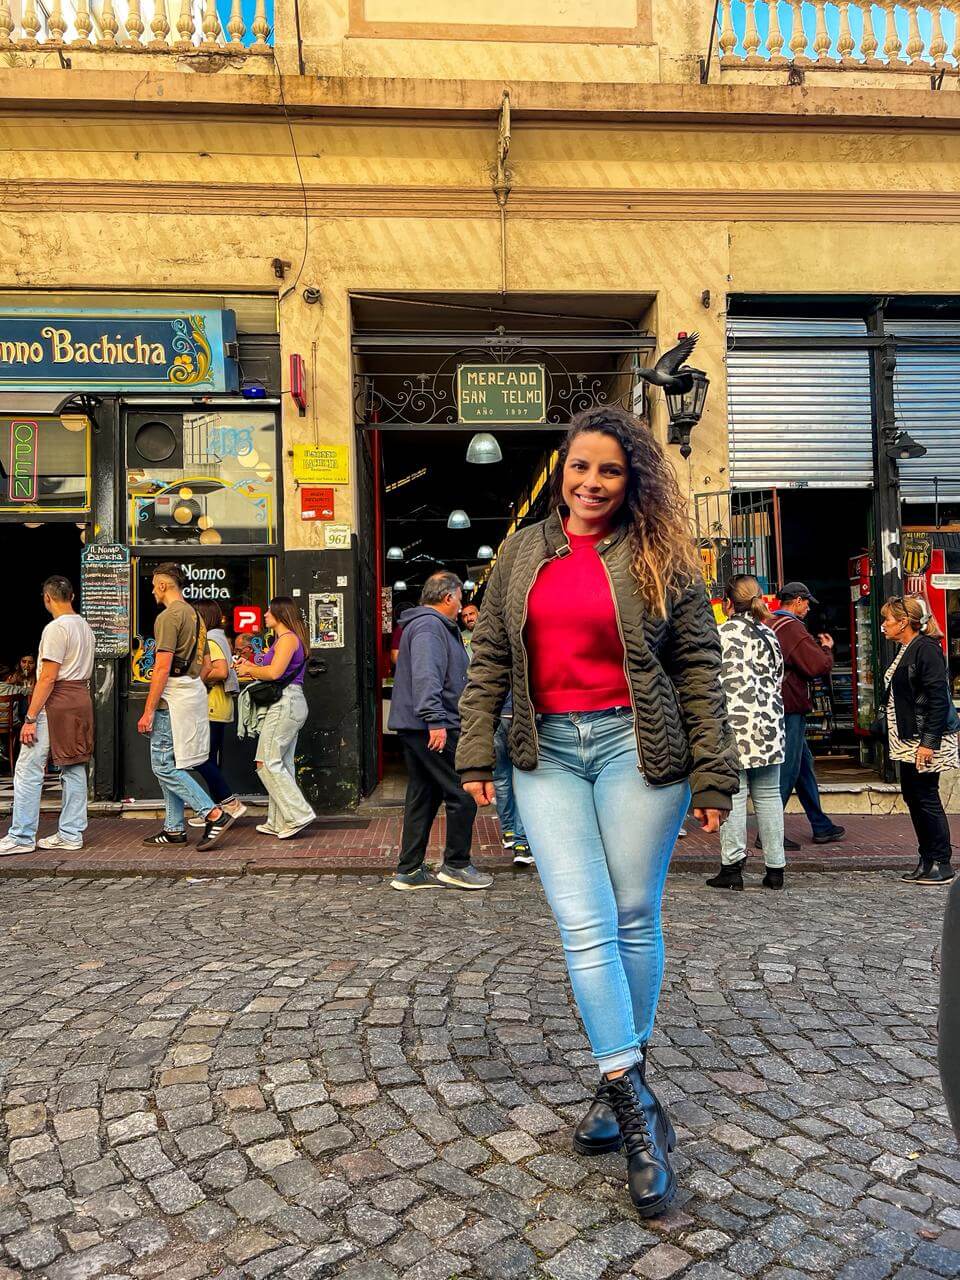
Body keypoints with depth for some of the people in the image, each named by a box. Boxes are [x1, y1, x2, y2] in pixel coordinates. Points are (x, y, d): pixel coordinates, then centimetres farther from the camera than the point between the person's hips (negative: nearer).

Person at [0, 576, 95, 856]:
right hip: (81, 701, 9)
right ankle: (71, 834, 15)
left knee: (28, 770, -2)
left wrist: (30, 718, -16)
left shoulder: (56, 628, -13)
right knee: (74, 769, 10)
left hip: (55, 701, -9)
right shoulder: (85, 627, 14)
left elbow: (49, 677, -18)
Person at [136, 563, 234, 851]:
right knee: (169, 765, 14)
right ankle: (174, 829, 19)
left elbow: (163, 668, -18)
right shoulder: (194, 614, 17)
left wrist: (148, 711, -16)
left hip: (173, 697, -10)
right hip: (194, 690, 10)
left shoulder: (168, 616, -13)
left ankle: (215, 815, -11)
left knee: (164, 766, -6)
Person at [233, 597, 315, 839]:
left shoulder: (288, 638, -11)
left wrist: (249, 670, -6)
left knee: (268, 762, -10)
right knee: (282, 764, 11)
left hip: (284, 704, -11)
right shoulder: (283, 639, 22)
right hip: (288, 704, 11)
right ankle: (279, 823, 15)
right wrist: (250, 666, 14)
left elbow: (274, 672, -21)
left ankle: (298, 815, -10)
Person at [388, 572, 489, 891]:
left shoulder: (437, 625, 23)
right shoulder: (429, 625, -12)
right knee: (463, 795, -3)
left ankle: (409, 871, 17)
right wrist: (436, 720, -30)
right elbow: (426, 676, -25)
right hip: (433, 729, -11)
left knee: (422, 798, 13)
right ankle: (456, 866, 6)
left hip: (414, 728, 11)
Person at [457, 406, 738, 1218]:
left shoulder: (659, 558, 1)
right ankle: (639, 1110, 7)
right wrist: (476, 753, 6)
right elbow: (490, 657, 11)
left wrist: (713, 774, -4)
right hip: (547, 752, 2)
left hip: (635, 746, -2)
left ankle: (620, 1081, 28)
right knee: (585, 927, -4)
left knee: (635, 919, 7)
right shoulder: (522, 552, 10)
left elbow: (698, 667, 0)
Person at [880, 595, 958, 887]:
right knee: (912, 797, 12)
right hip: (908, 740, 10)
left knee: (926, 799, -3)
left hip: (925, 740, -10)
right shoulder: (904, 650, 14)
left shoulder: (926, 649, -15)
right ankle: (926, 860, 21)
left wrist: (929, 742, -22)